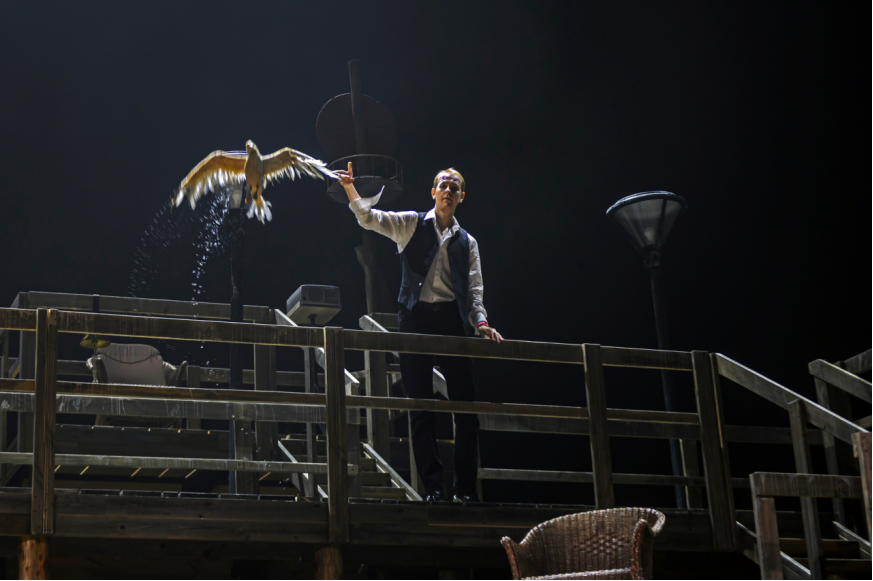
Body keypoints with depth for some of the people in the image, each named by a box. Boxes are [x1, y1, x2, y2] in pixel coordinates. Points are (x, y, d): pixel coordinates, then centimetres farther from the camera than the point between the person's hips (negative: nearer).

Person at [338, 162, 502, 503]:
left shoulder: (467, 242, 18)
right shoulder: (412, 225, 11)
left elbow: (474, 289, 13)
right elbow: (369, 218, -1)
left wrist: (480, 322, -4)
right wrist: (350, 190, -17)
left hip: (453, 320, 2)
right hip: (417, 318, -2)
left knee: (465, 405, -4)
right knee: (421, 406, -2)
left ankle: (466, 487, 3)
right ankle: (432, 486, 3)